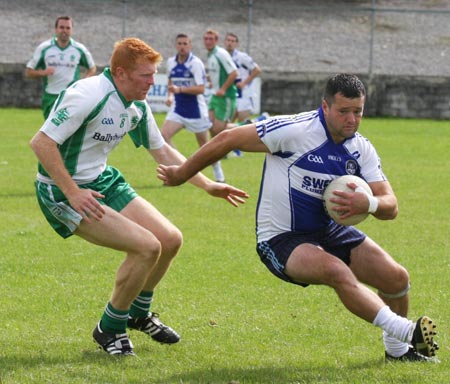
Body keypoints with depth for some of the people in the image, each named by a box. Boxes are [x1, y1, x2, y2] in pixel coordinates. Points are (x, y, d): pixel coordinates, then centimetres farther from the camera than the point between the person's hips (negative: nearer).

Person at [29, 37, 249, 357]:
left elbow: (162, 150, 18)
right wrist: (72, 193, -26)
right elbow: (41, 142, -26)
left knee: (170, 239, 3)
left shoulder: (137, 107, 3)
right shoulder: (87, 96, -25)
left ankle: (139, 313, 28)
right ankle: (110, 329, -1)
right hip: (63, 192, -9)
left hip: (103, 181, 9)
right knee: (147, 246, -20)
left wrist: (207, 185, 14)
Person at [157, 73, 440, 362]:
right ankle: (406, 331, -32)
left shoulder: (362, 149, -3)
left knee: (397, 278, -6)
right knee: (338, 272, -35)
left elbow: (390, 207, -4)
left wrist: (368, 204, -29)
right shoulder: (294, 130, -21)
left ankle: (397, 349, 19)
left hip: (328, 230, 7)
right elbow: (228, 139, -14)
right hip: (281, 240, -6)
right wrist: (181, 174, -4)